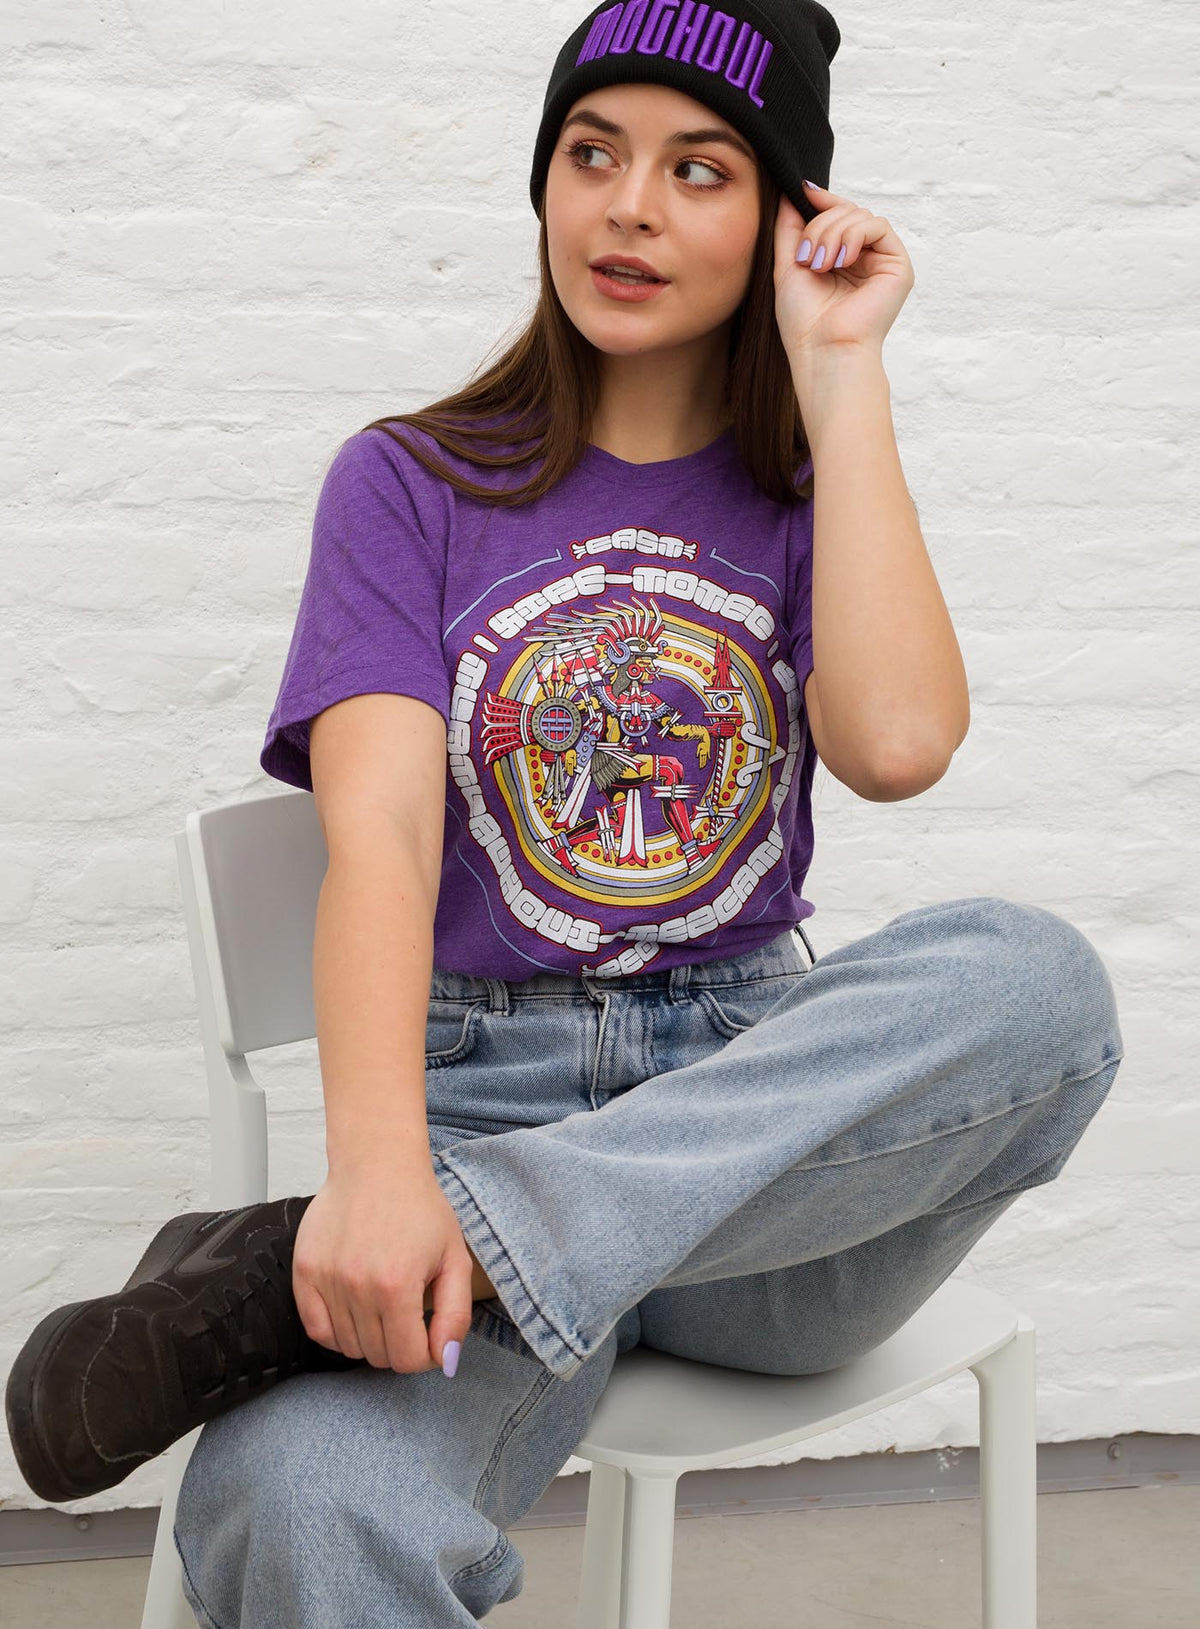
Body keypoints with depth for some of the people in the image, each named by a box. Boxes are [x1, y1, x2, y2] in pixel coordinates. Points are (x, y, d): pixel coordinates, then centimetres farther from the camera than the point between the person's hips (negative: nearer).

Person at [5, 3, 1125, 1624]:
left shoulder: (807, 499, 13)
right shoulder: (411, 483, 7)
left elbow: (897, 743, -10)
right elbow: (380, 835, -10)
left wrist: (842, 375, -2)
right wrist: (375, 1168, -28)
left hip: (763, 1100, 5)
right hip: (486, 1095, -4)